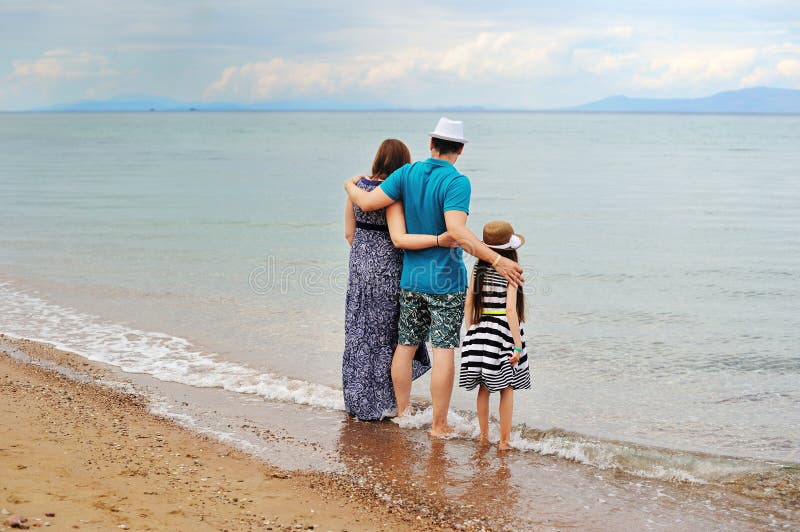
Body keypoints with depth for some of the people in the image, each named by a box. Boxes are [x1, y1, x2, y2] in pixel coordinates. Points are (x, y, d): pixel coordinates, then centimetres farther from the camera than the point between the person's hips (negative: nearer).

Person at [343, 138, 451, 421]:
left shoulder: (357, 185, 1)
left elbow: (349, 233, 9)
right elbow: (399, 239, -31)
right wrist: (439, 240, -37)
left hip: (359, 265, 7)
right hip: (387, 268, -7)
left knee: (360, 331, 15)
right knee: (385, 333, 6)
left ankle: (358, 398, 24)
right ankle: (381, 403, 13)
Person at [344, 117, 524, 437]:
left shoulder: (408, 174, -2)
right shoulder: (456, 182, -16)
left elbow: (367, 203, -3)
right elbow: (456, 232, -28)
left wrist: (350, 186, 19)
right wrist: (496, 260, -29)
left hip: (410, 277, 5)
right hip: (445, 281, -5)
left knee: (405, 346, 15)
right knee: (444, 351, -1)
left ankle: (402, 412, 27)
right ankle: (439, 425, 1)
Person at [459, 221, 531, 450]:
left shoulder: (478, 269, 3)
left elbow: (468, 304, 5)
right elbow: (510, 309, -15)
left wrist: (470, 332, 15)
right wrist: (517, 345, -12)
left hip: (479, 330, 4)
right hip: (503, 332, -4)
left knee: (484, 388, 14)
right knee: (506, 388, 5)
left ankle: (483, 436, 23)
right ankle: (504, 440, 9)